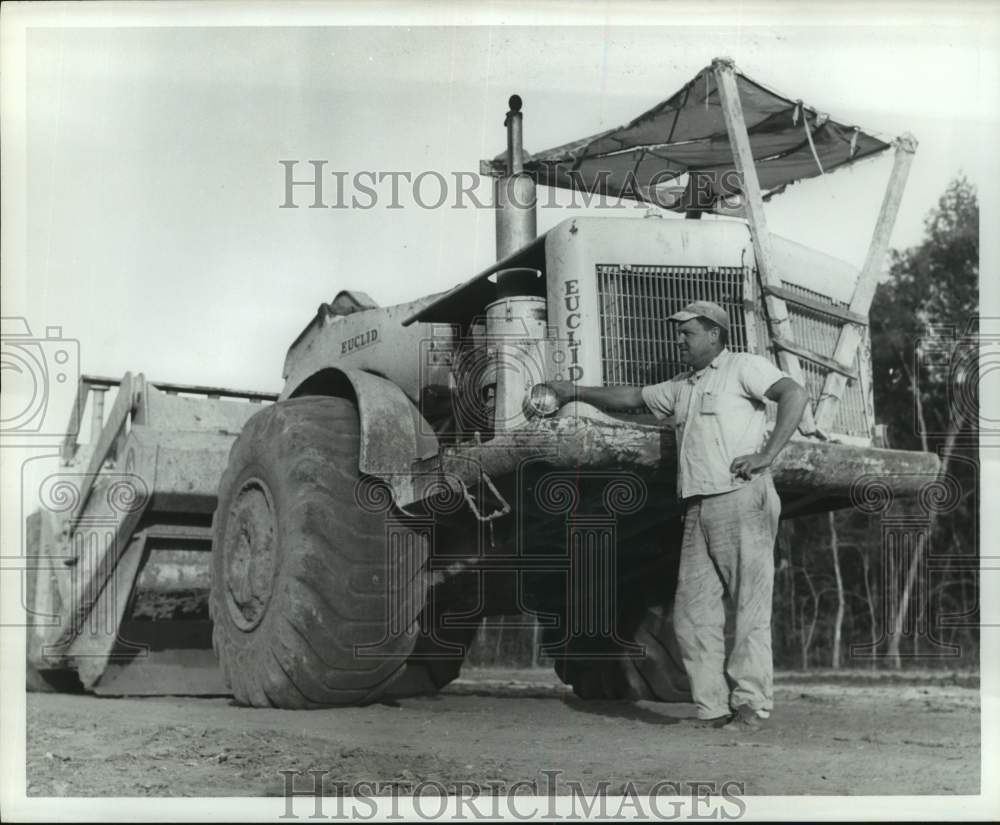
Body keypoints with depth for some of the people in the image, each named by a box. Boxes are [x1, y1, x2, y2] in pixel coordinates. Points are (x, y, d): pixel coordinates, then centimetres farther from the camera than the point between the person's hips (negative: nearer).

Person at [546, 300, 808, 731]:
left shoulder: (743, 367, 2)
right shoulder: (681, 388, 26)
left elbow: (794, 395, -11)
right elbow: (631, 398, 33)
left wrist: (767, 453, -16)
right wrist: (576, 392, 30)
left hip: (742, 499, -8)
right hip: (698, 508, 8)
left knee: (750, 606, -7)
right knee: (692, 611, 2)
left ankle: (751, 705, -4)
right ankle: (714, 708, 4)